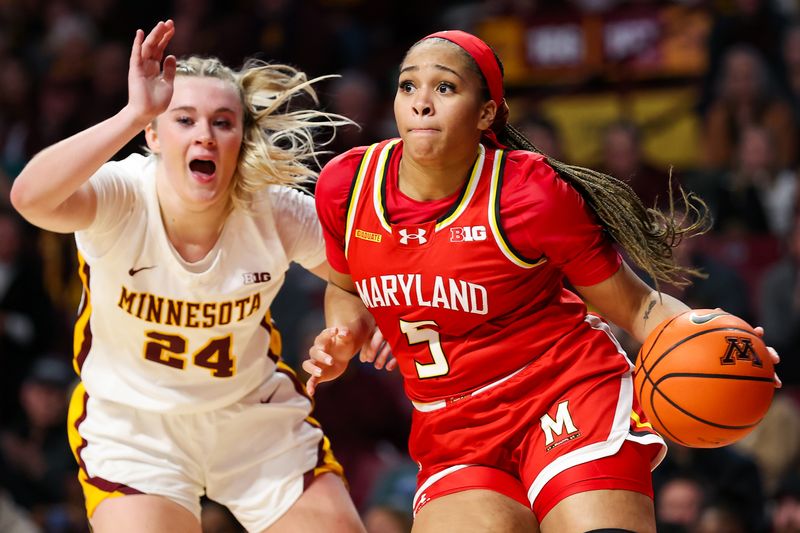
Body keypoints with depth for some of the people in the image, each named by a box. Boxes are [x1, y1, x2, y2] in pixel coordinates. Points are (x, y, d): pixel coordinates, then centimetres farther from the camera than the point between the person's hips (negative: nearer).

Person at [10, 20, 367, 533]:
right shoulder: (122, 197, -24)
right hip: (130, 424, -3)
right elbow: (30, 197, -46)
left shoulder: (276, 212, -16)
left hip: (258, 418, 3)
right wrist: (134, 114, -52)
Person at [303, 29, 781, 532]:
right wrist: (343, 338, -1)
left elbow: (635, 307, -4)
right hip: (454, 438, 3)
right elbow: (347, 288, 20)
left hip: (569, 401, -3)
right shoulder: (346, 186, -2)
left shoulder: (531, 193, -12)